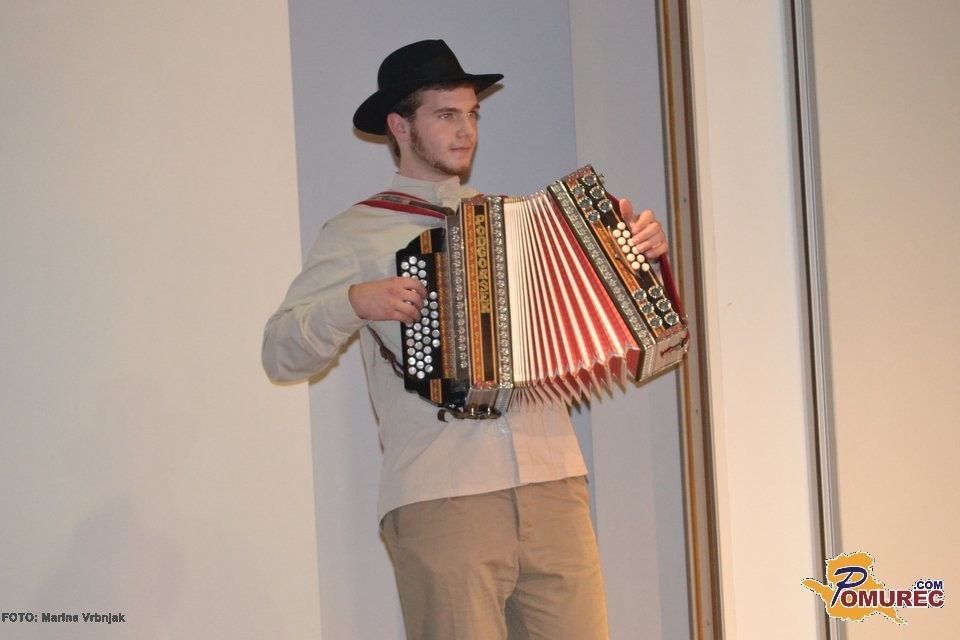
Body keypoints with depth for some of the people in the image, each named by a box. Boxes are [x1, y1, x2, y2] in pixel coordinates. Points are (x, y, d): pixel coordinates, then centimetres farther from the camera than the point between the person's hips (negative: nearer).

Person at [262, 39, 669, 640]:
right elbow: (281, 353, 4)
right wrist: (353, 304, -12)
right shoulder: (356, 232, 9)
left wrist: (640, 253, 7)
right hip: (440, 497, -3)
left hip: (554, 485, 3)